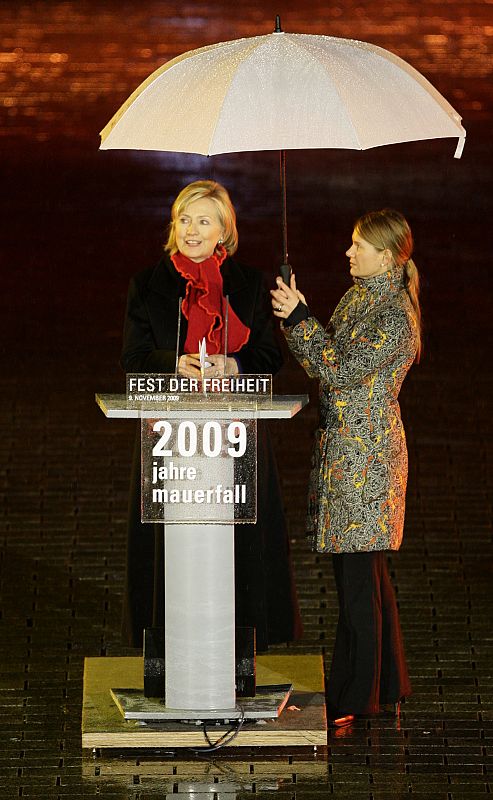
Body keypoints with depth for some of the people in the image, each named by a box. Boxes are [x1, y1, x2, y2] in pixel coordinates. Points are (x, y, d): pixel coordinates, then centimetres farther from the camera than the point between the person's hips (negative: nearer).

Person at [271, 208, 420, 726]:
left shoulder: (396, 317, -16)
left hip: (367, 454, -9)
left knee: (357, 575, -4)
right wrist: (293, 319, 0)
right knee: (366, 571, 16)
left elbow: (341, 370, -21)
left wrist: (299, 318, -20)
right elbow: (321, 364, 14)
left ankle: (353, 701, 2)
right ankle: (385, 685, 26)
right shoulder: (358, 298, 12)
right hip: (342, 447, 9)